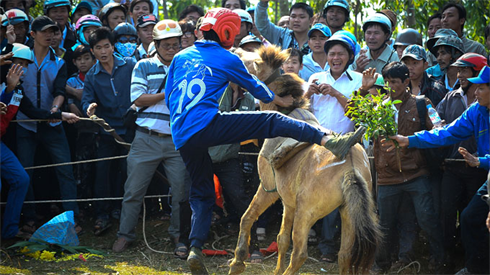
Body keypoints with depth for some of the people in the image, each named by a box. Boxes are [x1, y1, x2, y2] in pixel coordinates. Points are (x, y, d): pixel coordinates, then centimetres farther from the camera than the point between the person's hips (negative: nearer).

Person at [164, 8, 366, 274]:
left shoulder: (181, 57, 20)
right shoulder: (227, 59, 7)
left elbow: (169, 98, 25)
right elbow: (256, 87, 19)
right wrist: (280, 100, 37)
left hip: (182, 139, 6)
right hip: (207, 125, -6)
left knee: (202, 194, 17)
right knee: (272, 121, -6)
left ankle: (195, 248, 1)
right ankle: (330, 142, -21)